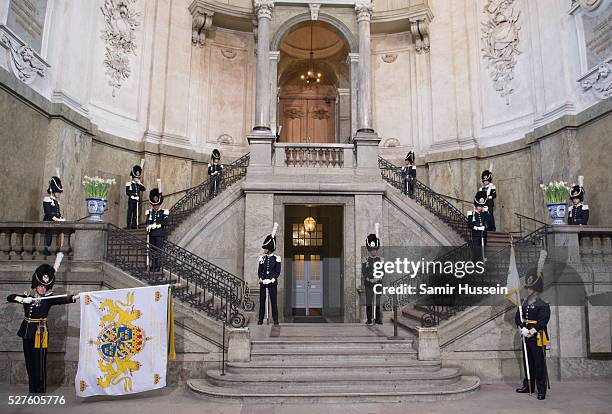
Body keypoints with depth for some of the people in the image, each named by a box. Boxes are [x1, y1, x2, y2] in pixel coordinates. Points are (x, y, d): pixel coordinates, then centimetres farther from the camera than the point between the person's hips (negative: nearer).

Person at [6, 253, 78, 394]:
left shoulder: (49, 298, -5)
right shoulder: (27, 296, 6)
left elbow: (62, 299, -22)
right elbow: (9, 297, 0)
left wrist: (74, 297, -41)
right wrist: (23, 299, -18)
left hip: (40, 333, -4)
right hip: (27, 333, 4)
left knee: (40, 361, -3)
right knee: (29, 361, 12)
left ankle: (41, 390, 7)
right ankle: (32, 389, 24)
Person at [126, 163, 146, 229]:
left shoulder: (139, 184, 17)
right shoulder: (129, 184, 1)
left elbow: (144, 189, 3)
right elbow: (127, 192, -8)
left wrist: (140, 184, -4)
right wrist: (132, 196, -19)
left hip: (137, 201, 5)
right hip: (131, 201, -5)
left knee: (136, 213, 5)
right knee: (130, 212, -5)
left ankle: (134, 225, 9)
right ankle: (129, 225, -4)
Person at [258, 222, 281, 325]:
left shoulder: (276, 258, -1)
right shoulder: (262, 258, 8)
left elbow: (278, 271, -3)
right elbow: (259, 270, 7)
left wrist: (273, 279, -16)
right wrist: (261, 278, -10)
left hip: (272, 282, -3)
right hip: (263, 282, 3)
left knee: (273, 301, -1)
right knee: (262, 300, 4)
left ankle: (275, 320, 5)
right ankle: (260, 319, 9)